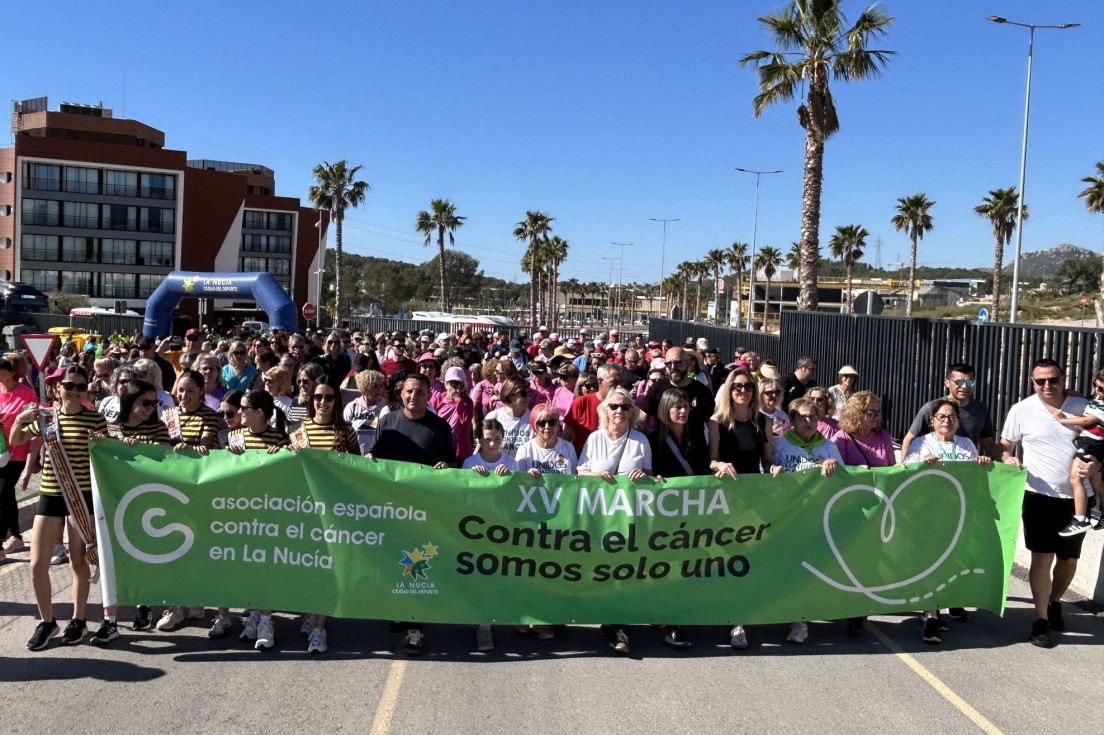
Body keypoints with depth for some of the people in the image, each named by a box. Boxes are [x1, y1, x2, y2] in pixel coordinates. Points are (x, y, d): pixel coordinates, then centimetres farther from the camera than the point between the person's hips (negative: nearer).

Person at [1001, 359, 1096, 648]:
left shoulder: (1082, 407, -1)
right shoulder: (1021, 411, -5)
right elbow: (1006, 447, 3)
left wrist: (1093, 464, -12)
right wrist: (1009, 459, -19)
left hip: (1076, 497, 3)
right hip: (1040, 495, -2)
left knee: (1069, 559, 14)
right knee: (1043, 557, -5)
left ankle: (1054, 603, 40)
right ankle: (1041, 621, 6)